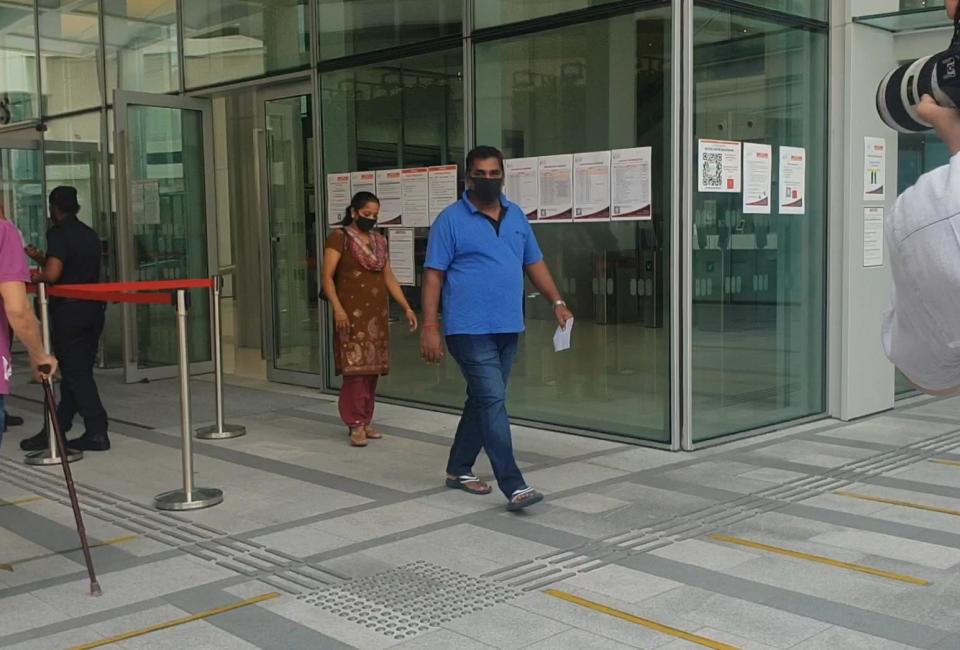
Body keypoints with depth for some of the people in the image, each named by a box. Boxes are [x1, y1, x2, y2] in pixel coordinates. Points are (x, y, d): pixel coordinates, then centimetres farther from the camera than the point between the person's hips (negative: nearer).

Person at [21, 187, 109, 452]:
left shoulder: (58, 233, -10)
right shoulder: (90, 234, 13)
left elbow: (52, 274, -22)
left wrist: (36, 276, -1)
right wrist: (39, 258, 30)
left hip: (68, 311, -8)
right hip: (93, 309, 8)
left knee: (76, 373, -2)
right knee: (78, 371, 12)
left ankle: (97, 433, -2)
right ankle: (55, 429, 22)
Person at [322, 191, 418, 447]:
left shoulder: (380, 241, 16)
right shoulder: (340, 238, -3)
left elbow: (389, 277, 18)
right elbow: (327, 276, -8)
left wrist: (407, 307, 10)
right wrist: (337, 307, -19)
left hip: (377, 314, 6)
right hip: (352, 314, -6)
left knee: (373, 368, 7)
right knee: (354, 367, -8)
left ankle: (366, 420, 17)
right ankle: (356, 423, -2)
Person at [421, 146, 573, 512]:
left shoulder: (516, 216, 13)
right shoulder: (451, 220, -4)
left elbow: (534, 263, 18)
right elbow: (434, 275, -6)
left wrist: (557, 302, 7)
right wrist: (430, 327, -12)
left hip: (508, 328, 6)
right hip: (470, 329, -6)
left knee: (482, 401, 14)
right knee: (493, 402, -12)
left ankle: (459, 470, 28)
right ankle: (513, 486, -11)